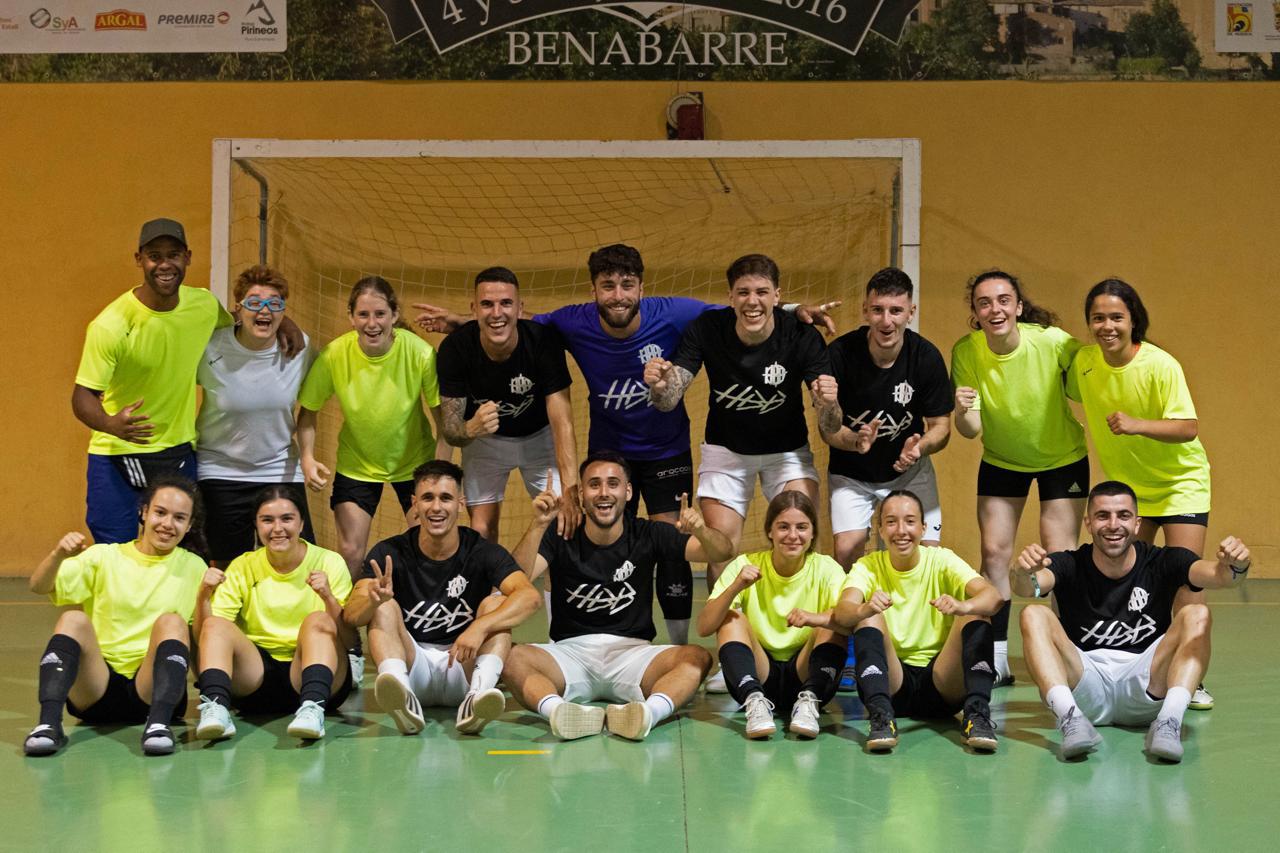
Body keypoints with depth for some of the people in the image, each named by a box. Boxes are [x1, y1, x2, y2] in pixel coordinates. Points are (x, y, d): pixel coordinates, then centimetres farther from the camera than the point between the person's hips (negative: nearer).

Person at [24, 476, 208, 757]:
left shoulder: (194, 567, 11)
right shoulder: (105, 557, 8)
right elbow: (39, 586, -2)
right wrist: (58, 555, -23)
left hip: (152, 691, 0)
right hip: (95, 688, 0)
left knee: (172, 622, -24)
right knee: (73, 619, -23)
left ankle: (159, 724, -40)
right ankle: (49, 724, -37)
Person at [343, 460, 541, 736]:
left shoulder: (482, 552, -6)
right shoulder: (390, 553, -3)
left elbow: (530, 596, -23)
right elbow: (351, 615, -16)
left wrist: (481, 627, -39)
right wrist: (373, 599, -40)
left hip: (463, 668, 0)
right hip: (412, 666, 0)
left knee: (496, 603, -18)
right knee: (385, 606, -20)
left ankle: (478, 696, -43)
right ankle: (403, 699, -46)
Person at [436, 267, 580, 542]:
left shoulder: (544, 340, -30)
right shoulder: (455, 348, -27)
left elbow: (562, 423, -33)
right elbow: (449, 431, -24)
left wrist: (571, 495, -45)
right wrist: (470, 429, -49)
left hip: (539, 436, 0)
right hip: (484, 440, 1)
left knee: (561, 526, -6)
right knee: (481, 532, -1)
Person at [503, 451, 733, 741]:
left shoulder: (647, 535, 6)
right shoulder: (560, 536, 4)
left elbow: (722, 552, -1)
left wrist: (702, 531, -24)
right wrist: (538, 525, -27)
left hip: (632, 652, 1)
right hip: (570, 651, 0)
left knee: (698, 656, -29)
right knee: (513, 658, -31)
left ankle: (649, 713, -54)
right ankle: (559, 711, -56)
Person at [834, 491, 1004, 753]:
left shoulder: (941, 561, -2)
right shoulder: (868, 567, 0)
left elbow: (994, 596, -19)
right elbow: (841, 613, -21)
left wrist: (963, 606, -43)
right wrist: (863, 609, -46)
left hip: (943, 685, 0)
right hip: (890, 684, 0)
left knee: (977, 614, -20)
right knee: (869, 617, -23)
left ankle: (977, 714, -30)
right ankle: (881, 717, -36)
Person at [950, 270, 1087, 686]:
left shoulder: (1053, 341, -28)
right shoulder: (966, 351, -20)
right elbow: (971, 430, -21)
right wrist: (962, 411, -41)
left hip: (1063, 459, -2)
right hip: (1000, 461, 2)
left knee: (1061, 558, -7)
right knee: (993, 552, -3)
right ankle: (996, 660, 6)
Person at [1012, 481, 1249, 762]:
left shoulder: (1162, 562, 1)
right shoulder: (1070, 565, 0)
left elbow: (1214, 574, -18)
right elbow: (1030, 587, -21)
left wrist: (1234, 568, -42)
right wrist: (1023, 574, -47)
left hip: (1146, 690, 0)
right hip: (1085, 692, 0)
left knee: (1197, 615, -18)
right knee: (1034, 615, -19)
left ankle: (1169, 721, -33)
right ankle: (1071, 717, -37)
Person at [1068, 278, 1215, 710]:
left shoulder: (1160, 366, -23)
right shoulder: (1083, 361, -8)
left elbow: (1189, 428, -28)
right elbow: (1069, 393, 15)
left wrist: (1138, 424, -41)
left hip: (1180, 481, -5)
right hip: (1125, 484, 5)